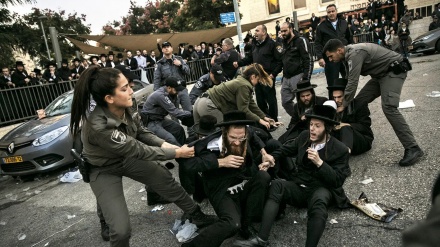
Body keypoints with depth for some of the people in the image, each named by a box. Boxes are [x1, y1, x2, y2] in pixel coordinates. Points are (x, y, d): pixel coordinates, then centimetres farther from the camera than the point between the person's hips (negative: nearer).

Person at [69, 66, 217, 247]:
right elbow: (139, 150, -30)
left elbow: (140, 132, -1)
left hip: (125, 158, 7)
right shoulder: (98, 127, -39)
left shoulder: (123, 108, -19)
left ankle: (196, 215, 30)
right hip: (104, 170, -7)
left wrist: (165, 144, -15)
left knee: (165, 179, 11)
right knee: (121, 230, -14)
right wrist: (177, 153, -22)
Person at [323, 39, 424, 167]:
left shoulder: (355, 53, -25)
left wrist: (341, 107, -24)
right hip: (381, 74, 10)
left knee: (388, 107, -25)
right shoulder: (349, 54, 5)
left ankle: (412, 148, -21)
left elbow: (352, 83, -30)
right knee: (359, 102, 4)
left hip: (394, 71, -10)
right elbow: (350, 81, 12)